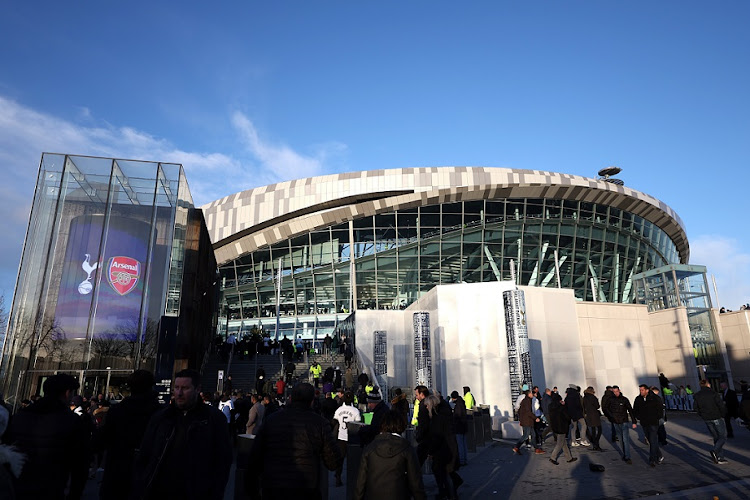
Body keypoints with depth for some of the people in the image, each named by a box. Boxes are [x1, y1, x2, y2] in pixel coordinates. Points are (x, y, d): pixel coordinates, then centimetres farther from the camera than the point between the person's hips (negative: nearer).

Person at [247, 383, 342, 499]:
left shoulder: (271, 419, 0)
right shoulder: (320, 423, -8)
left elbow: (255, 456, 5)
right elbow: (333, 464, -7)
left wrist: (251, 485, 18)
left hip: (271, 491, 3)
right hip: (306, 492, -2)